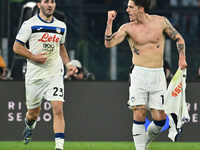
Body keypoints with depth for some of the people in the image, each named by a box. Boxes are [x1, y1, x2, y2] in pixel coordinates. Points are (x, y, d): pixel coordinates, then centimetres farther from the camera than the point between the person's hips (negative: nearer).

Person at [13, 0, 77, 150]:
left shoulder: (61, 26, 10)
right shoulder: (30, 24, -5)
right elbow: (17, 47, -3)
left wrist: (68, 64, 12)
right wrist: (33, 57, -16)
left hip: (55, 74, 2)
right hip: (34, 75, -2)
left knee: (58, 109, -16)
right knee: (33, 113, 10)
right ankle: (30, 126, 47)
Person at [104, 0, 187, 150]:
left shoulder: (161, 22, 2)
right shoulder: (128, 28, 2)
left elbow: (179, 38, 13)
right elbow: (109, 43, -9)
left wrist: (182, 57, 1)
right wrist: (110, 21, -12)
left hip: (158, 75, 1)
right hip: (139, 74, -1)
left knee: (160, 118, -2)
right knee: (139, 115, -11)